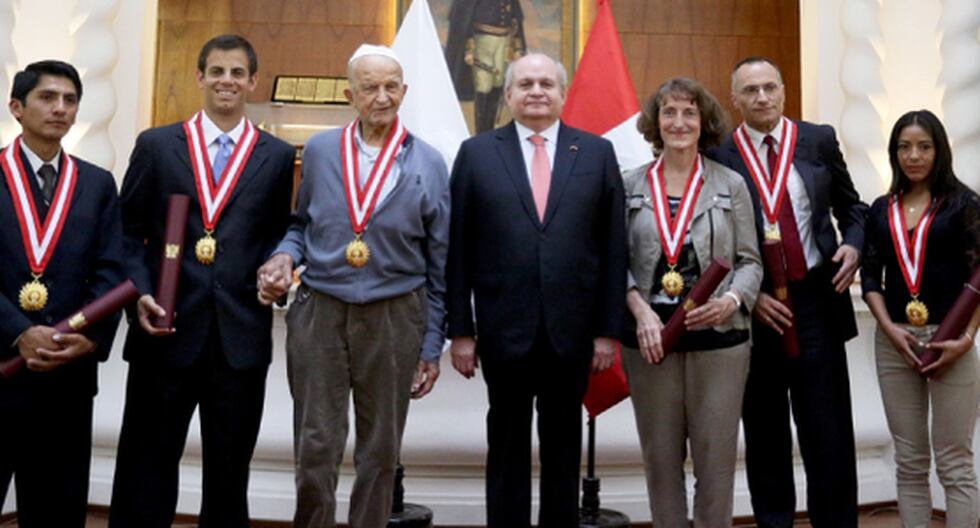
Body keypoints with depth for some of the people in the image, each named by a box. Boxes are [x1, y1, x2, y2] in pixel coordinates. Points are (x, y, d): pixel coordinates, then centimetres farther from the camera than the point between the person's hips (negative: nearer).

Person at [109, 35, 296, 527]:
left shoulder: (278, 156, 8)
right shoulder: (155, 145, 6)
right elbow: (128, 232, 6)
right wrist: (140, 292, -9)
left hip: (242, 336, 1)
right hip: (166, 330, 0)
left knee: (229, 472, 13)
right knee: (146, 469, 9)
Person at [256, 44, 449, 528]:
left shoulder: (429, 164, -1)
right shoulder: (319, 150, 3)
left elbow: (439, 264, 2)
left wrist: (431, 346, 1)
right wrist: (284, 257, -7)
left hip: (394, 317, 0)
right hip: (319, 311, 1)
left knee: (380, 450, 12)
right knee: (315, 448, 5)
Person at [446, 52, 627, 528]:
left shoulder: (597, 152, 4)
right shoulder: (476, 152, 2)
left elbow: (613, 247, 2)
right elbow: (459, 248, 0)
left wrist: (609, 328, -2)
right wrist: (460, 329, -3)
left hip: (572, 329, 1)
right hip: (504, 328, -1)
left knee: (564, 448, 14)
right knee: (507, 447, 12)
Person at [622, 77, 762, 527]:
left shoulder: (731, 185, 3)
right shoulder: (631, 185, 5)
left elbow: (749, 260, 4)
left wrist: (731, 301, -15)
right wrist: (641, 311, -11)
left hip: (718, 338, -1)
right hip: (650, 337, 1)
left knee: (716, 456, 4)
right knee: (660, 457, 10)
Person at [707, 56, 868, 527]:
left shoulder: (819, 140, 4)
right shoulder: (719, 156, -3)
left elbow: (851, 207, 13)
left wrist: (853, 245, -7)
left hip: (817, 299, 1)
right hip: (754, 308, -1)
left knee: (829, 433, 4)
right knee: (764, 434, 11)